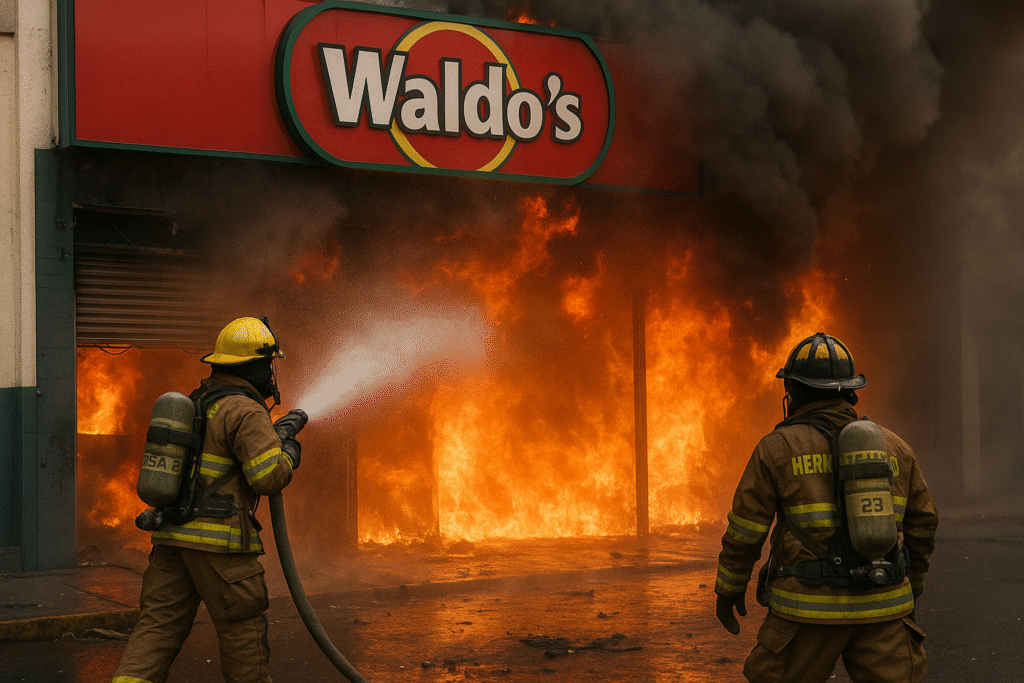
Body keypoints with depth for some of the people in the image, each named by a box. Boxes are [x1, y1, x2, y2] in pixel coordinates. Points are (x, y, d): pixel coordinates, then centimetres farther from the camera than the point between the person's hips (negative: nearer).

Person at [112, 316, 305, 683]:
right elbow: (269, 477, -19)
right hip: (218, 540, -8)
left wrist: (274, 432, 30)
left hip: (172, 533, 8)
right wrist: (288, 452, 1)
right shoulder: (246, 412, -11)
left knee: (159, 623, 4)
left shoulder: (195, 402, 17)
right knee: (242, 626, 9)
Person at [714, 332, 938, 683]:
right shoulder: (893, 446, 7)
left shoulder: (777, 448, -5)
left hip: (810, 606, -3)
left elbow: (745, 529, -3)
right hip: (880, 607, 3)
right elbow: (921, 523, 13)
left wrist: (728, 588, 10)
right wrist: (913, 586, 27)